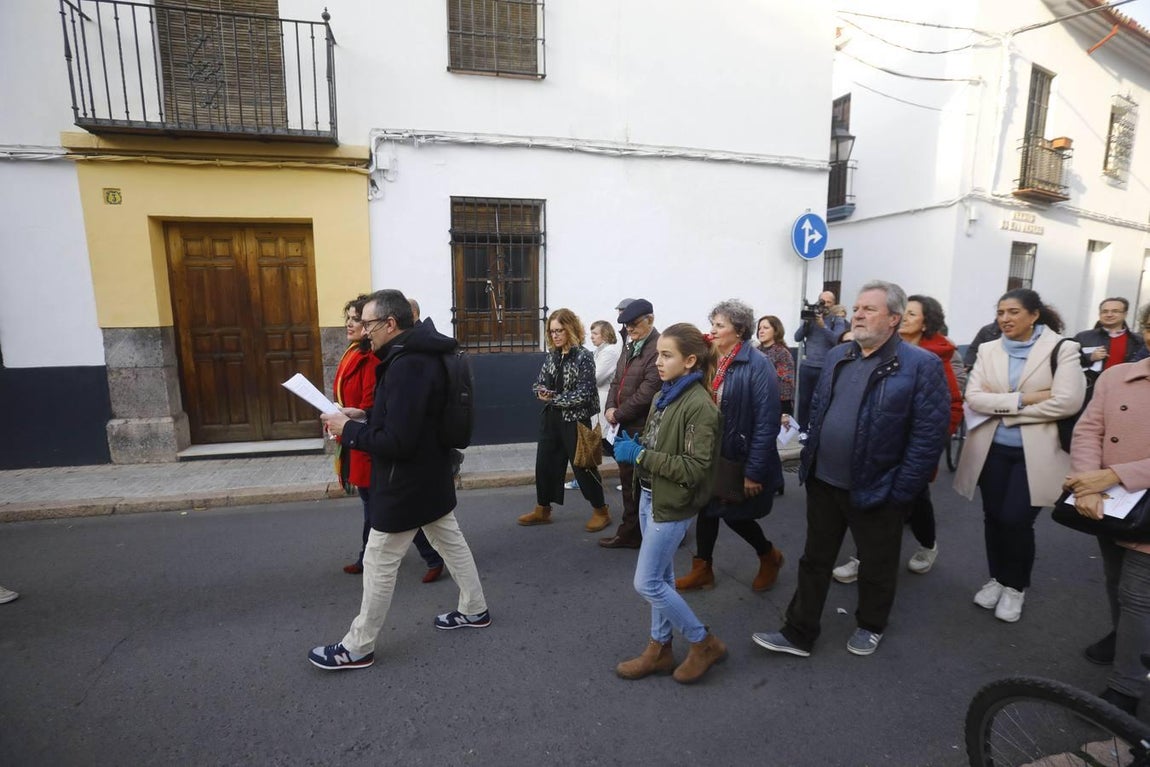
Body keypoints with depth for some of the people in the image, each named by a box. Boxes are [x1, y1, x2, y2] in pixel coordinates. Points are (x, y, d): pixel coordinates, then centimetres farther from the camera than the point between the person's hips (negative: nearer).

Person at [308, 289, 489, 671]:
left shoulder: (407, 366, -28)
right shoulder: (423, 354, 5)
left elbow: (397, 442, -29)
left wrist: (348, 430, -16)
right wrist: (364, 415, 7)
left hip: (406, 486, -10)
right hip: (432, 478, 10)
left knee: (379, 564, 6)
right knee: (451, 542, 21)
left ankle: (357, 647, 23)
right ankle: (474, 609, 38)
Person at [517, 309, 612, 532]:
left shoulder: (583, 357, -13)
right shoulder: (551, 355, 6)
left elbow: (584, 393, -19)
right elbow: (540, 382, 12)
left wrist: (554, 399, -16)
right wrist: (542, 392, -12)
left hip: (575, 420, -6)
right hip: (551, 418, 6)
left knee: (582, 465, 4)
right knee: (545, 463, 12)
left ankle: (601, 511, 21)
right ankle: (542, 510, 29)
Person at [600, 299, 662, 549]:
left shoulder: (659, 348, -17)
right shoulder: (630, 346, 14)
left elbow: (647, 391, -22)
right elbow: (617, 380, 17)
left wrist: (618, 414, -13)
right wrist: (610, 407, -1)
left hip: (644, 428, -9)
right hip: (627, 426, 9)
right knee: (629, 481, 17)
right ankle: (630, 532, 31)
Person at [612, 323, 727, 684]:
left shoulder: (699, 405, -20)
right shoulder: (664, 395, 5)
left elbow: (694, 468, -23)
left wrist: (640, 455, -22)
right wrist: (630, 444, -4)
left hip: (671, 504, -8)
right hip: (650, 496, 8)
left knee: (647, 583, 0)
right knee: (662, 578, 18)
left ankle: (704, 643, 19)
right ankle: (659, 649, 33)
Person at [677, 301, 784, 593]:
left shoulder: (757, 365, -17)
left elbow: (767, 424, -19)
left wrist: (754, 471, -19)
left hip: (739, 460, -6)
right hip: (710, 457, 6)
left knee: (735, 515, 8)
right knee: (707, 509, 13)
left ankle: (770, 556, 37)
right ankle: (702, 570, 32)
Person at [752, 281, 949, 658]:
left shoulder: (922, 366, -13)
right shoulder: (837, 356, 6)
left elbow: (929, 436, -15)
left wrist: (900, 491, -16)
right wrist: (808, 462, 8)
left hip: (876, 490, -5)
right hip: (825, 483, 5)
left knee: (876, 566, 18)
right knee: (814, 560, 15)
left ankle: (871, 626, 43)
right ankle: (798, 634, 29)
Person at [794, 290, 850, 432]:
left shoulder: (838, 321, 2)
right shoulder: (810, 318, 9)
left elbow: (837, 340, -13)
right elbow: (797, 337, 2)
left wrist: (822, 325, -23)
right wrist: (806, 322, -13)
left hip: (825, 369, -2)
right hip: (806, 366, 2)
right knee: (803, 400, 6)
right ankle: (802, 430, 17)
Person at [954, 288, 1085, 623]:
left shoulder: (1062, 349, -6)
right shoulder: (988, 350, 3)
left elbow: (1067, 402, -16)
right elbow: (973, 398, -6)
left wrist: (1001, 406, -12)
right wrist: (1022, 400, -18)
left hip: (1036, 452, -3)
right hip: (992, 449, 3)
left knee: (1016, 520, -4)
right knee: (994, 518, 12)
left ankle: (1015, 585, 22)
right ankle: (997, 578, 33)